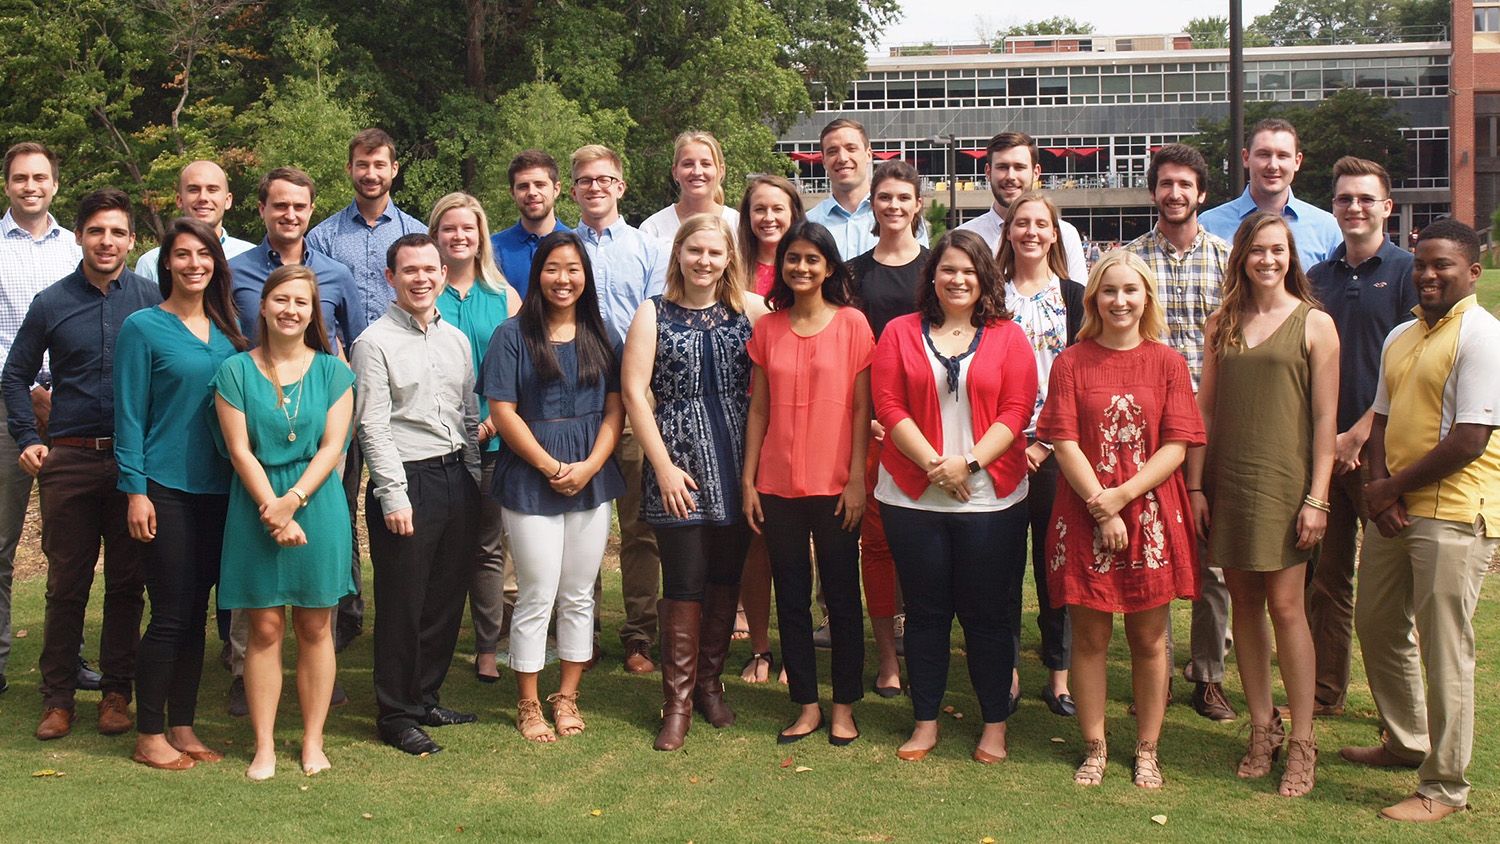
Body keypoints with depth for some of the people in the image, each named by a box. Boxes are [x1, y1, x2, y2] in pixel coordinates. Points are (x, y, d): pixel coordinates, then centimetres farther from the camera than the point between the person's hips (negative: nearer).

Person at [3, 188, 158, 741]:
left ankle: (117, 693, 17)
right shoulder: (52, 303, 6)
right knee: (66, 584, 5)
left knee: (126, 584, 6)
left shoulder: (151, 300, 3)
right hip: (69, 461, 1)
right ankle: (57, 697, 14)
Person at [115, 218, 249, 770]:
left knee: (196, 613, 10)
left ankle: (182, 728, 20)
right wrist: (135, 490, -12)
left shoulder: (226, 332, 10)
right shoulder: (143, 328, -4)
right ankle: (149, 736, 8)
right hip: (165, 490, -5)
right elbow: (130, 414, -7)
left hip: (216, 490, 5)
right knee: (170, 614, -4)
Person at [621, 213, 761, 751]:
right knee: (685, 583, -3)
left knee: (726, 580, 9)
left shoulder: (745, 313, 6)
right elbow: (633, 391, -5)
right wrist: (664, 465, -10)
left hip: (736, 467, 3)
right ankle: (678, 702, 6)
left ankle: (710, 683, 24)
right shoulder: (654, 314, 0)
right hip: (679, 467, -3)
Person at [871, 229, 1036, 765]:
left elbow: (1017, 410, -3)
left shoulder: (1008, 337, 4)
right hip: (912, 498, 1)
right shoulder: (900, 333, 5)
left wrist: (968, 462, -14)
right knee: (925, 612, 9)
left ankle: (995, 725, 18)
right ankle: (925, 721, 21)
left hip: (990, 498, -1)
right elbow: (889, 405, -2)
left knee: (986, 614, 5)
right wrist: (934, 464, -12)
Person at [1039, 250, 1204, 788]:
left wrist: (1123, 494, -14)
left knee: (1148, 637, 7)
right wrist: (1100, 505, -13)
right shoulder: (1071, 362, 2)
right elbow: (1064, 442, -4)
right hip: (1084, 515, 0)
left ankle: (1147, 751, 18)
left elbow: (1177, 445, -3)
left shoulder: (1168, 362, 3)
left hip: (1150, 513, 0)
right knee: (1090, 635, 5)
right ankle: (1094, 748, 17)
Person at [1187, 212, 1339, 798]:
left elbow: (1325, 418, -4)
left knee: (1284, 605, -5)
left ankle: (1301, 741, 5)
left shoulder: (1314, 324, -1)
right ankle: (1262, 727, 19)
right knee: (1243, 603, 8)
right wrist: (1195, 485, 5)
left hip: (1284, 480, -4)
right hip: (1227, 480, 4)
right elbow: (1204, 409, 11)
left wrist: (1317, 497, -9)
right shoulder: (1221, 325, 10)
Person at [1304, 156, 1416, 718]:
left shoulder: (1406, 272, -2)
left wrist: (1357, 435, -13)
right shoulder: (1317, 277, 12)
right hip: (1321, 446, 4)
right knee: (1326, 576, 9)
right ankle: (1325, 691, 19)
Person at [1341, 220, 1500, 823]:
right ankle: (1406, 742, 39)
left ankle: (1444, 786, 11)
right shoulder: (1400, 338, 14)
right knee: (1376, 626, 19)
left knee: (1444, 652, -2)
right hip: (1395, 510, 9)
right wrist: (1380, 487, -2)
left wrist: (1394, 487, -11)